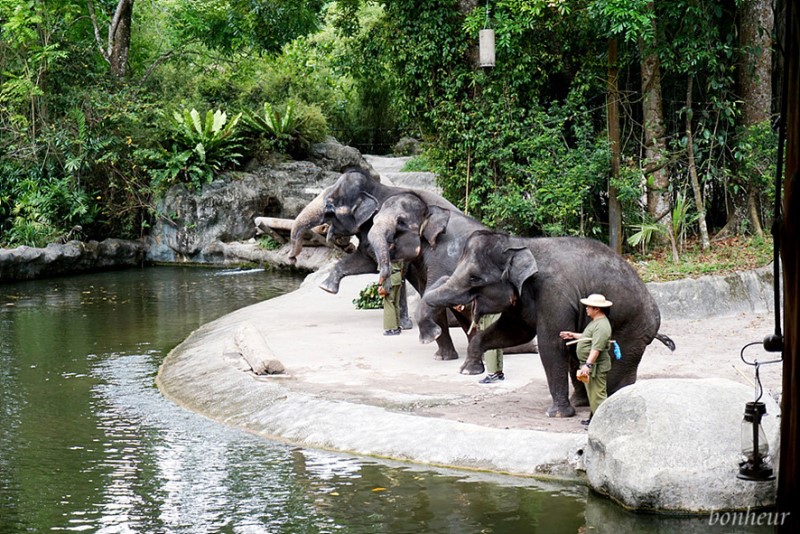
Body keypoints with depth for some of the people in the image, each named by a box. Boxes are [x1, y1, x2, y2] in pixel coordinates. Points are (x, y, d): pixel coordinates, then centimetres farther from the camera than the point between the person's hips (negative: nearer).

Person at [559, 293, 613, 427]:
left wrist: (588, 364, -33)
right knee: (592, 393, 19)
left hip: (596, 366, -11)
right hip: (590, 365, 11)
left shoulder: (602, 326, -22)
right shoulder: (595, 322, 14)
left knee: (597, 394, -8)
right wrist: (573, 335, 32)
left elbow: (596, 348, -29)